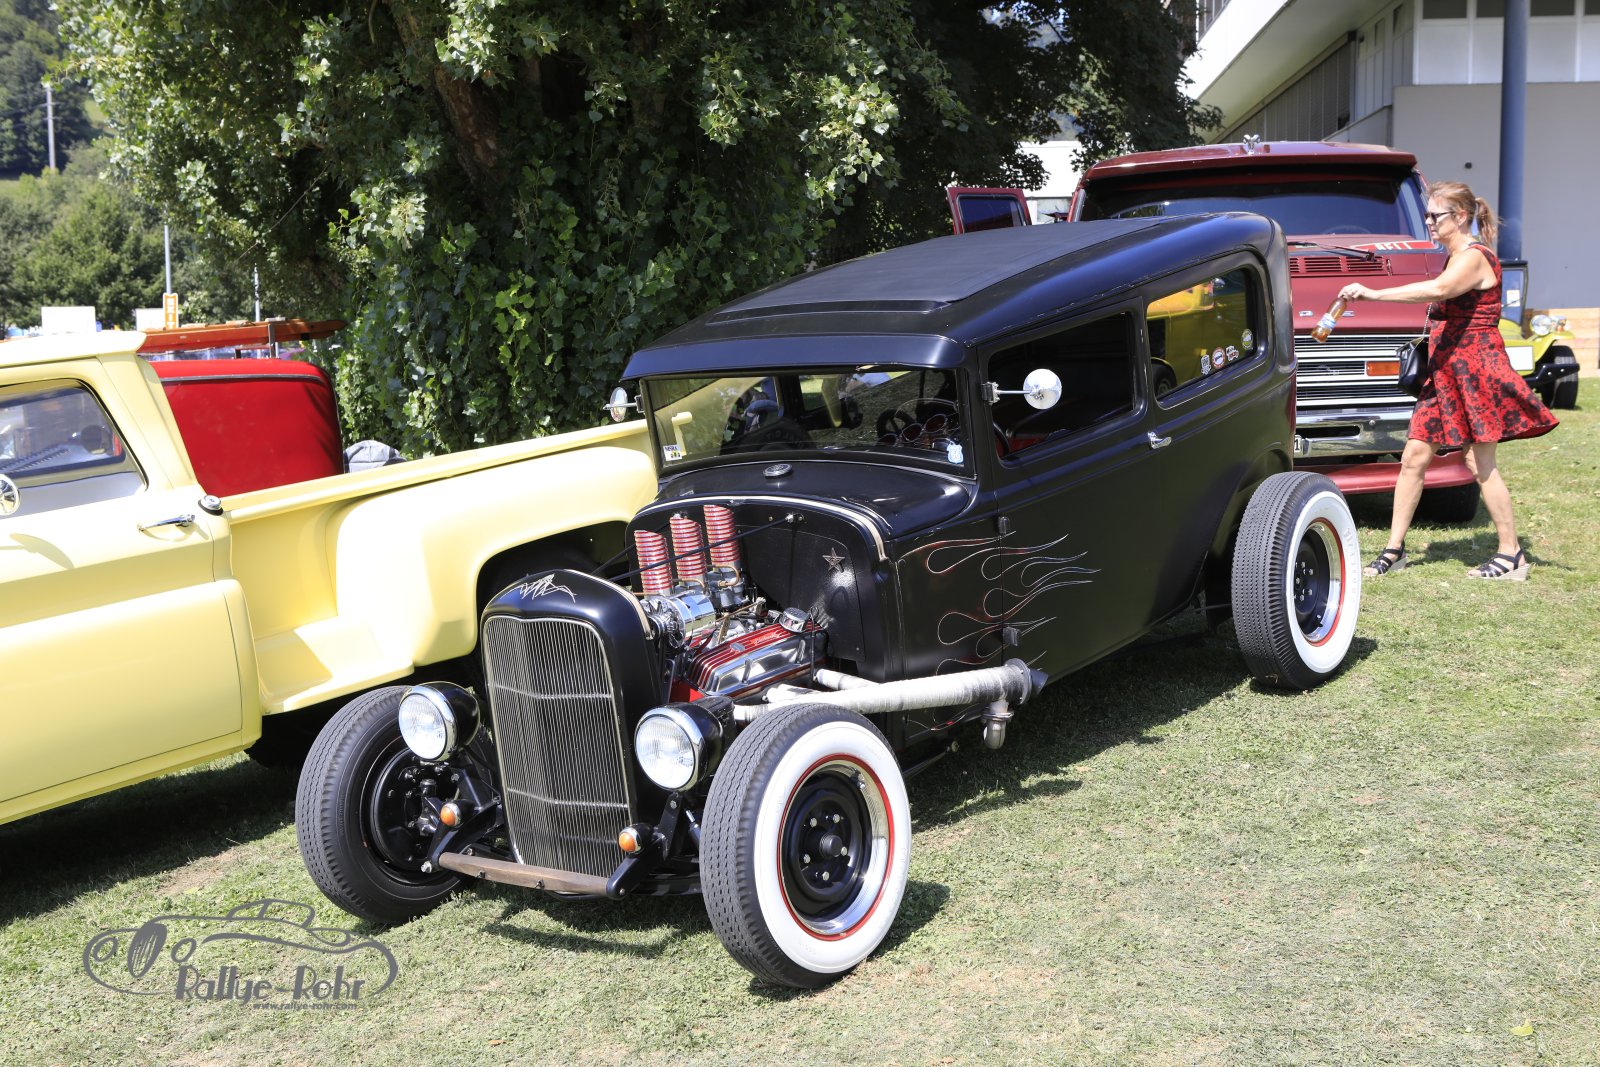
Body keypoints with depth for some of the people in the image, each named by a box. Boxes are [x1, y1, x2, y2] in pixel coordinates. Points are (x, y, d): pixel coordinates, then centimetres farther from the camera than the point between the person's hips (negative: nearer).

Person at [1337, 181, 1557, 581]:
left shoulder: (1475, 258, -14)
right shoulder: (1453, 259, 16)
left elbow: (1438, 290, -33)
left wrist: (1373, 294, -37)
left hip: (1475, 366, -9)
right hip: (1444, 369, 9)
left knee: (1480, 462, -4)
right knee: (1414, 457, 3)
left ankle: (1512, 554, 7)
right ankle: (1394, 549, 8)